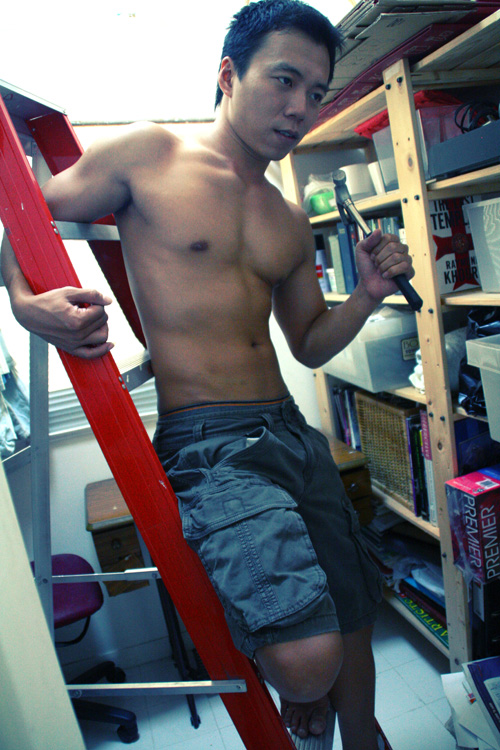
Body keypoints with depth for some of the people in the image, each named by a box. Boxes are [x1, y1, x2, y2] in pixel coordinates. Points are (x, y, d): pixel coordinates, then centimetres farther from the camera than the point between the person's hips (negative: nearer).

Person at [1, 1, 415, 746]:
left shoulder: (291, 222, 15)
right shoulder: (147, 154, 0)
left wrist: (367, 294, 1)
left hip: (293, 431, 7)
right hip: (206, 439, -6)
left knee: (353, 622, 14)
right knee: (308, 659, -19)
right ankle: (290, 685, 21)